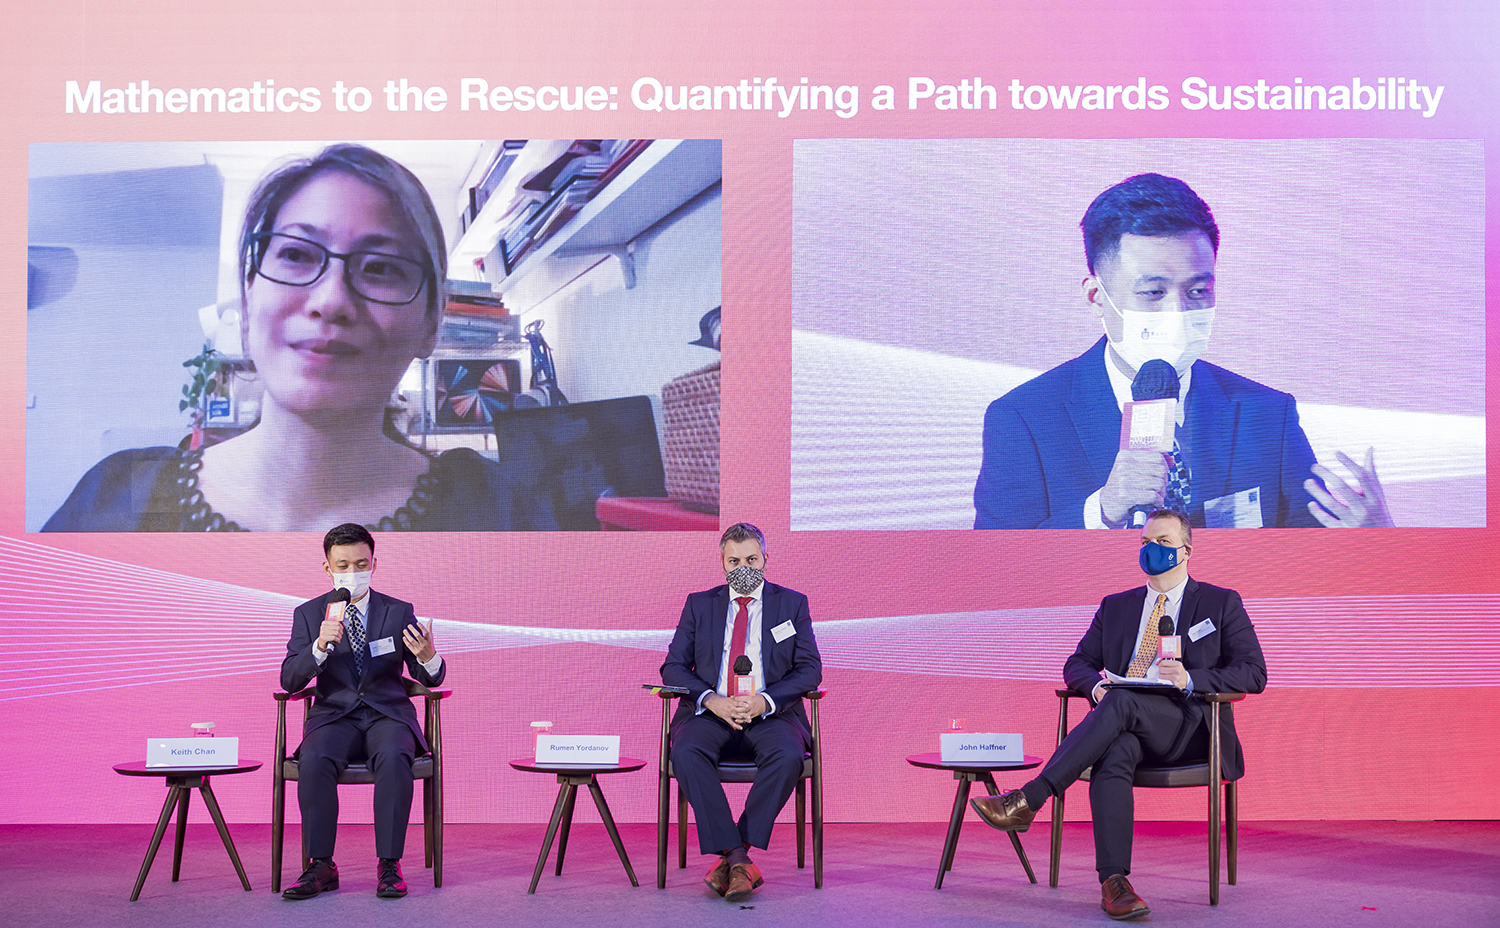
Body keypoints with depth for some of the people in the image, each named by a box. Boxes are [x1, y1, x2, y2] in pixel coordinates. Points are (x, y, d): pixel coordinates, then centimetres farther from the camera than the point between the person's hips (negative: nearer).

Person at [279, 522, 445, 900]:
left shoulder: (399, 612, 7)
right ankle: (321, 867, -22)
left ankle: (389, 866, -27)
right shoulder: (308, 614, 8)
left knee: (393, 757, -35)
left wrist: (428, 657, -23)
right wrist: (320, 646, -21)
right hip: (334, 716, 1)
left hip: (388, 713, 0)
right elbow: (289, 680, -2)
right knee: (314, 760, -33)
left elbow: (431, 678, 3)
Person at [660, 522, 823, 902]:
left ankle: (731, 856, -26)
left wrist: (765, 701, -15)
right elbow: (673, 667, 7)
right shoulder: (699, 604, 14)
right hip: (710, 713, 1)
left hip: (771, 715, -1)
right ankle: (736, 857, -29)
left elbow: (810, 669, 3)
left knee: (788, 756, -34)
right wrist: (711, 701, -13)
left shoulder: (792, 604, 11)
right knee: (686, 753, -32)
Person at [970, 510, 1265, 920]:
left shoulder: (1222, 603, 12)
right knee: (1113, 753, -36)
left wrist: (1190, 680, -16)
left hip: (1188, 727, -3)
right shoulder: (1116, 606, 23)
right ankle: (1113, 881, -44)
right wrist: (1097, 683, -6)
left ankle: (1028, 800, -40)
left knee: (1122, 701, -35)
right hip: (1127, 726, 3)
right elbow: (1077, 664, 20)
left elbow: (1254, 674, 2)